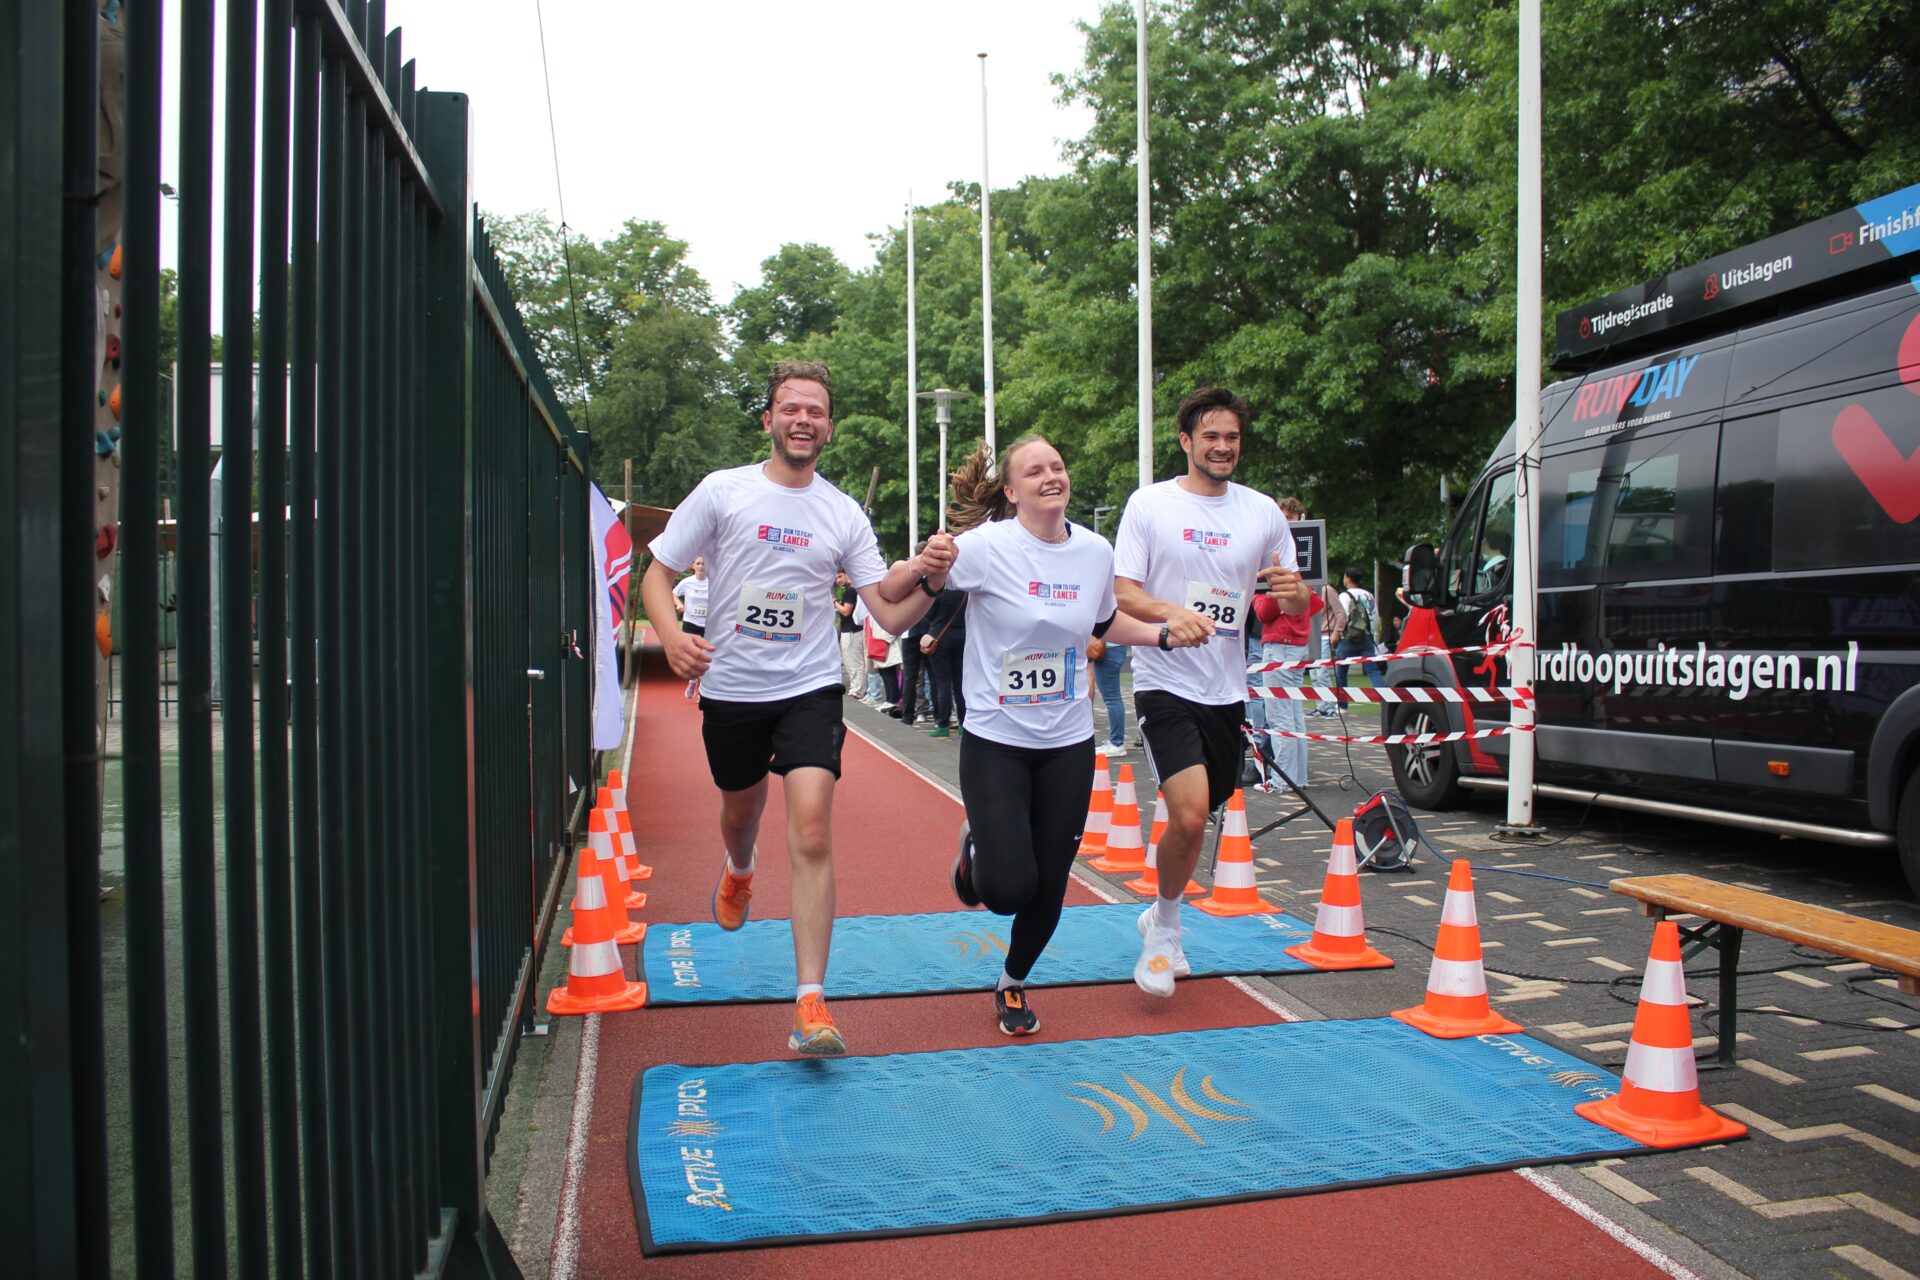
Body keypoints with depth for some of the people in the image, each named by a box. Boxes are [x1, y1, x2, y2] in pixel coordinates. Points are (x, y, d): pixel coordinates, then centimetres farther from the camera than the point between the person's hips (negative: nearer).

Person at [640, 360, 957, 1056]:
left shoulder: (844, 514, 0)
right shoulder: (723, 490, -3)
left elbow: (891, 614, 0)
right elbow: (657, 572, -1)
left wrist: (930, 580, -21)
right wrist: (671, 634, -20)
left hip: (810, 691, -1)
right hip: (730, 690, 1)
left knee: (811, 834, -15)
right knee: (741, 810, 22)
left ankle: (811, 1004, -10)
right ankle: (738, 871, 61)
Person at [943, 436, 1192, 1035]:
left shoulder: (1096, 551, 0)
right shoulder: (986, 547, -15)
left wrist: (1164, 633, 6)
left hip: (1069, 745, 4)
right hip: (996, 742, -4)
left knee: (1049, 889, 9)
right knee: (1009, 889, -12)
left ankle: (1013, 984, 38)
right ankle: (977, 847, 25)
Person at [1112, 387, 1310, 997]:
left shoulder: (1263, 511, 7)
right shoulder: (1150, 503, -2)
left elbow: (1294, 602, 11)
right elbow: (1122, 590, -7)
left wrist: (1294, 591, -13)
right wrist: (1171, 613, -27)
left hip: (1227, 689, 4)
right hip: (1166, 683, -4)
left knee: (1195, 818, 14)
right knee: (1189, 816, -19)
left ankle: (1159, 917, 39)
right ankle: (1166, 927, 6)